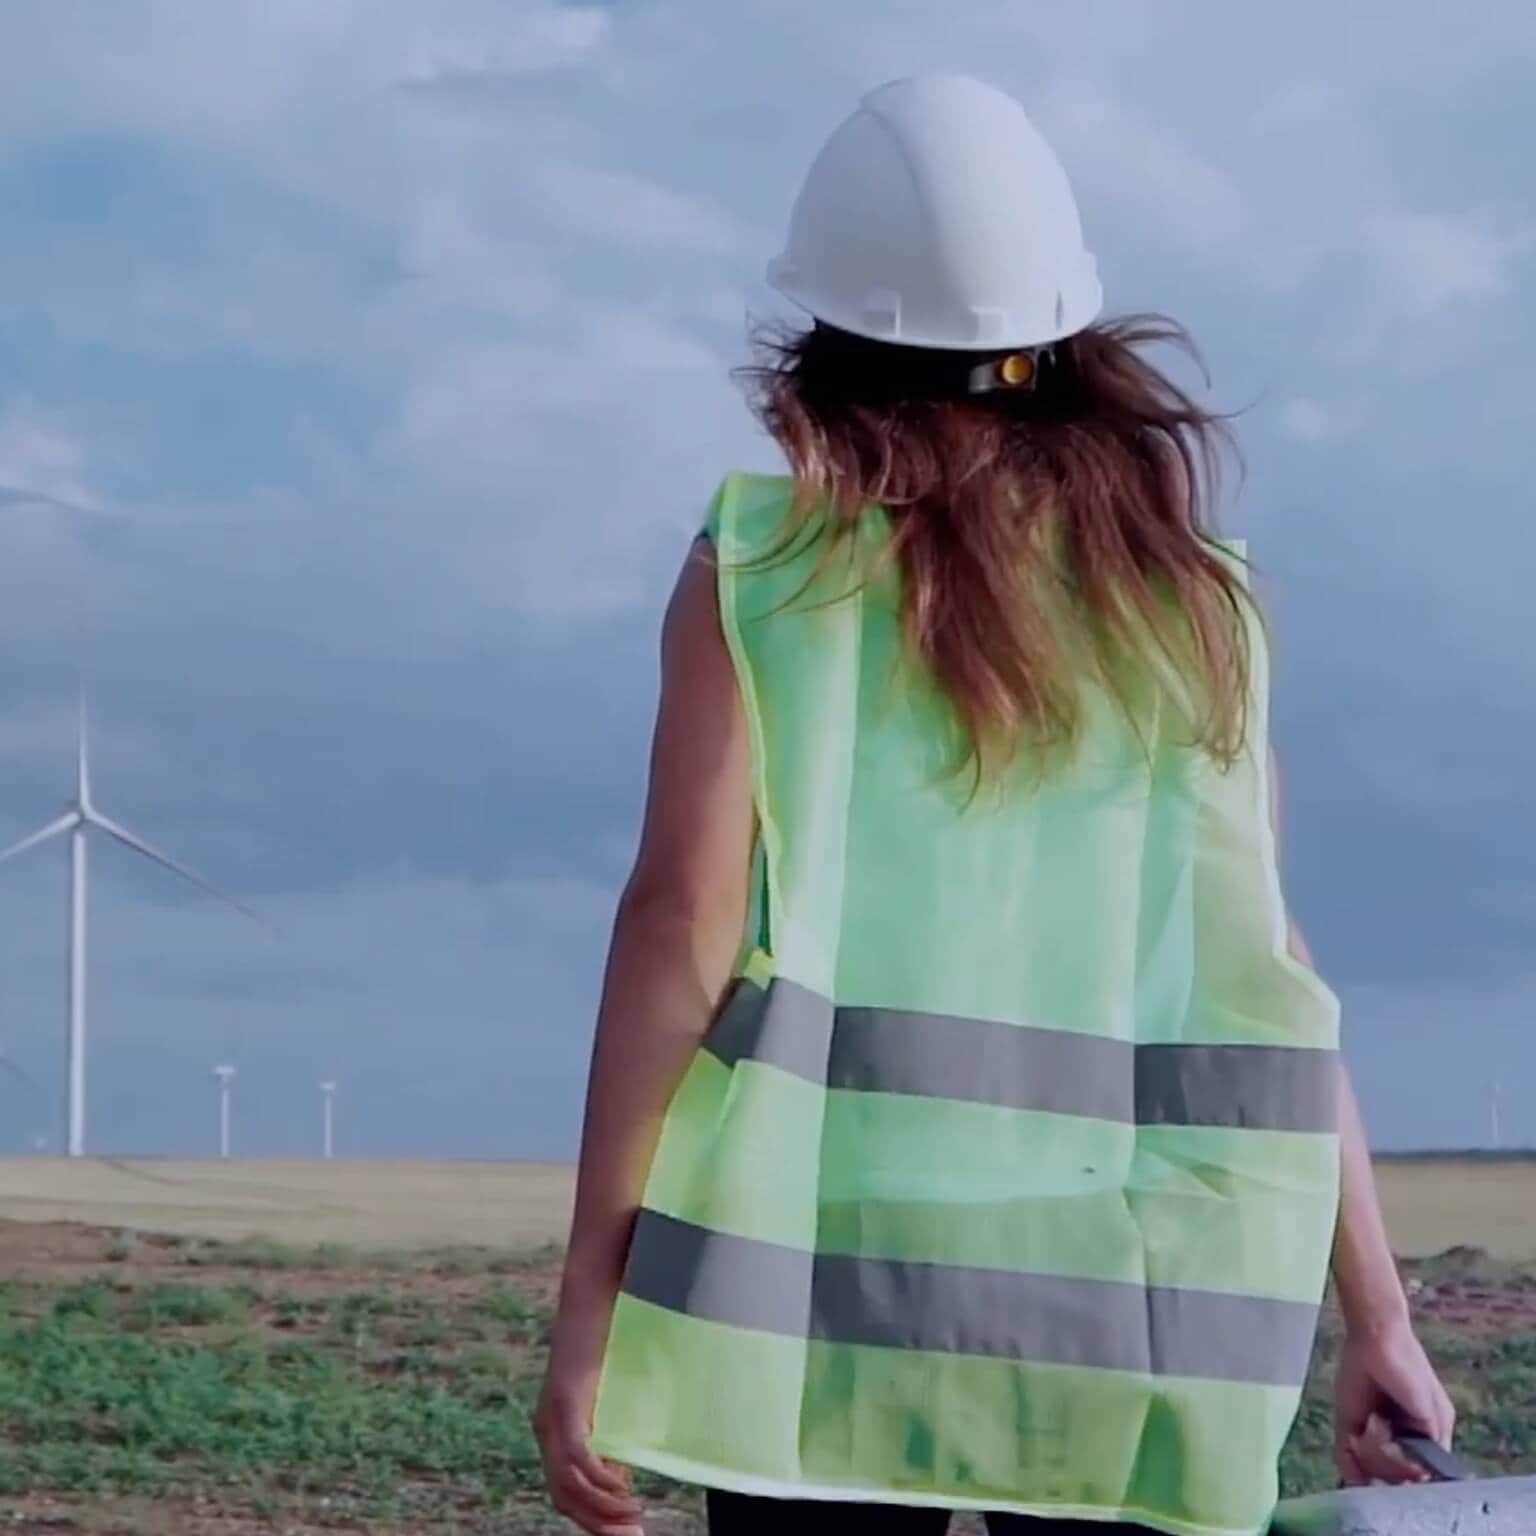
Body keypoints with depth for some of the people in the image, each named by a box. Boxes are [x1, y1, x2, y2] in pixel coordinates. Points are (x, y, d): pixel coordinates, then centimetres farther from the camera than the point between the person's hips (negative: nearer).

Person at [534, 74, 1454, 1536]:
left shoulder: (763, 561, 3)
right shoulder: (1189, 591, 10)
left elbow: (681, 920, -5)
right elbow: (1270, 969, 6)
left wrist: (590, 1299, -4)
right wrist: (1376, 1315, 9)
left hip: (838, 1242, -2)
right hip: (1137, 1288, 2)